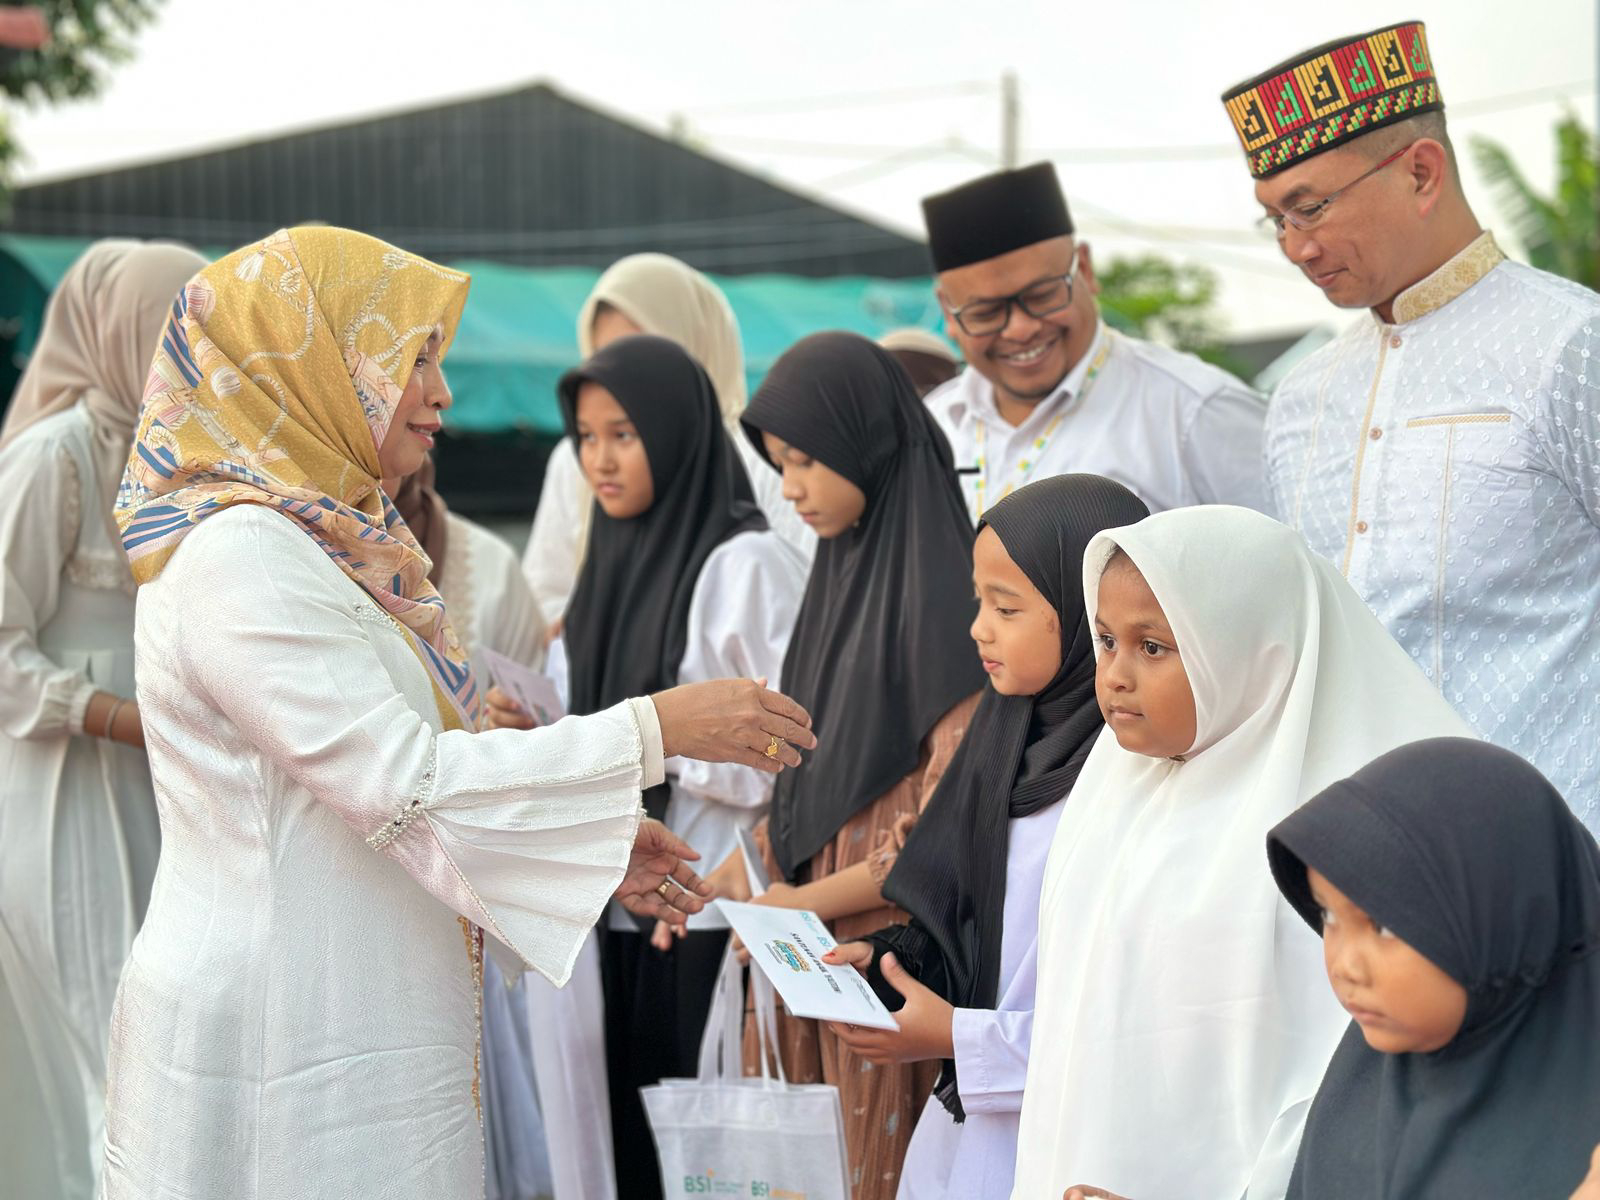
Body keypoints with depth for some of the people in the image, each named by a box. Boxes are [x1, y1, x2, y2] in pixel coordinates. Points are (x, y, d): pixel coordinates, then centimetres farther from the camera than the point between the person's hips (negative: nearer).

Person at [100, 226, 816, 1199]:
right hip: (284, 1047, -9)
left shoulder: (330, 544, 13)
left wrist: (590, 848, 9)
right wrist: (657, 728, -19)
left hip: (350, 1030, 9)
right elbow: (403, 779, -22)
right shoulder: (239, 556, -17)